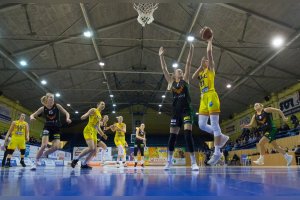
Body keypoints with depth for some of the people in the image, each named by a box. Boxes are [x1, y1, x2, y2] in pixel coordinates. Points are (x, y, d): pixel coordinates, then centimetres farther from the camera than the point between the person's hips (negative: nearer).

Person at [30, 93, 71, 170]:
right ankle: (35, 162, -2)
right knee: (44, 145, -19)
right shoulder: (43, 108, -3)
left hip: (56, 129, 1)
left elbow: (66, 113, -1)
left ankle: (44, 154, 13)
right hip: (47, 128, -1)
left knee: (56, 146, -15)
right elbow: (32, 115, 2)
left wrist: (67, 118, -23)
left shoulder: (57, 106, -3)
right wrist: (32, 117, -23)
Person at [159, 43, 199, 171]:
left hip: (186, 110, -2)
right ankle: (169, 161, 13)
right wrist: (161, 56, 6)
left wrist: (191, 51, 0)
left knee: (188, 133, -13)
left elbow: (188, 64, 5)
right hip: (176, 111, 2)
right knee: (172, 136, 3)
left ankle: (193, 162, -10)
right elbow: (164, 68, 10)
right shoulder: (171, 81, 14)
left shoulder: (185, 79, 12)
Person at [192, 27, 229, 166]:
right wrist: (200, 66, 10)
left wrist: (210, 41, 8)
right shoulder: (200, 73, 26)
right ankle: (222, 137, 16)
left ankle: (217, 152, -11)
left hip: (211, 96, -7)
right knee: (201, 125, 2)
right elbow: (193, 77, 5)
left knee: (214, 124, -11)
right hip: (203, 99, 8)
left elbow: (209, 53, -3)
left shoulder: (210, 69, 8)